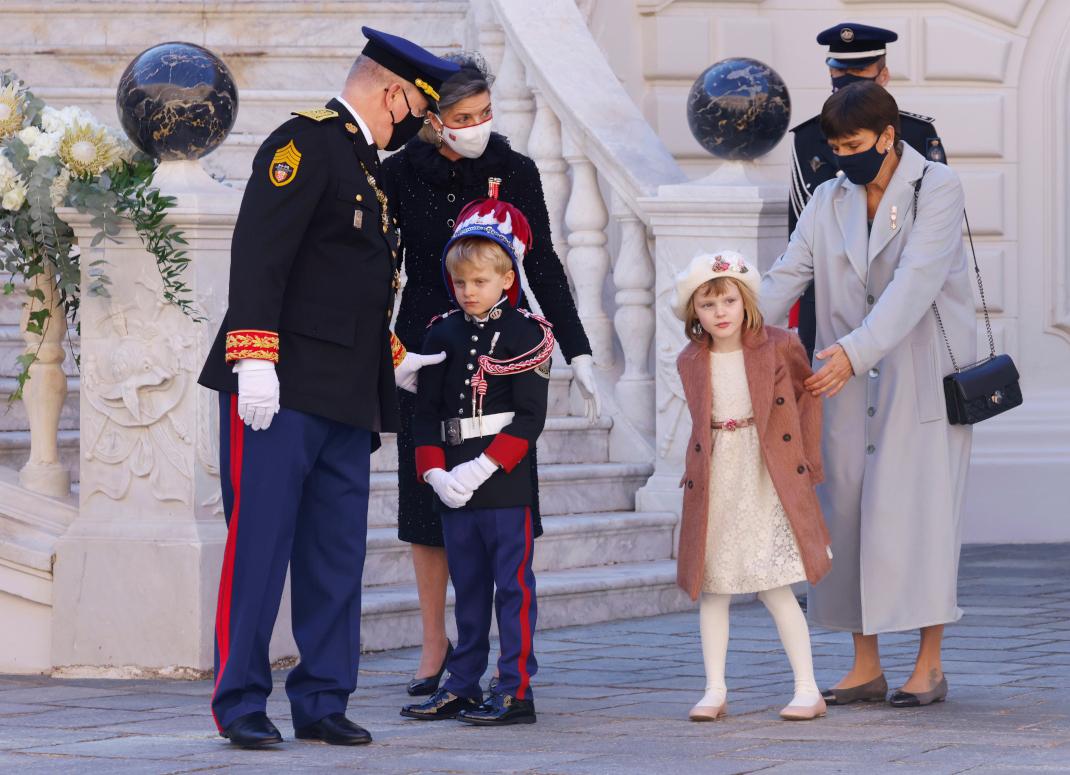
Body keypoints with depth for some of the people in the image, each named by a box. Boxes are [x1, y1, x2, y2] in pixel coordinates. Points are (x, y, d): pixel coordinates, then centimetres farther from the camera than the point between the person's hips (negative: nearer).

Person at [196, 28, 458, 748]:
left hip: (348, 400, 9)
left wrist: (392, 358, 20)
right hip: (282, 390, -9)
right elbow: (259, 250, -18)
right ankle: (241, 703, 1)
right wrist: (253, 358, -24)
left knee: (338, 555, 8)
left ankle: (323, 702, 14)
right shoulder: (307, 141, -8)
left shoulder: (366, 164, 21)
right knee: (260, 542, -4)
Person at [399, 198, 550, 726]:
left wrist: (481, 469, -17)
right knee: (467, 587, 12)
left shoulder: (526, 335, -5)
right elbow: (426, 412, 8)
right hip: (454, 486, 5)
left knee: (512, 585, -2)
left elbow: (530, 416, -10)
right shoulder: (442, 335, 9)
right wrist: (435, 473, -7)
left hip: (506, 484, -5)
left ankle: (516, 691, 1)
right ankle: (463, 687, 18)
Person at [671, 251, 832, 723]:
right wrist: (694, 469, 7)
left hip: (767, 480, -4)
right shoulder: (690, 362, 4)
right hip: (714, 483, 4)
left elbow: (808, 396, 7)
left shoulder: (779, 348, -5)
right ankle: (715, 691, 12)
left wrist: (807, 458, 2)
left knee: (775, 588, -6)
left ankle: (808, 691, 0)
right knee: (712, 589, 5)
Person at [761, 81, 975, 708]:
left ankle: (930, 666, 0)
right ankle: (866, 667, 8)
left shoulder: (937, 188, -7)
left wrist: (855, 351, -31)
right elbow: (788, 277, 3)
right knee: (850, 510, 2)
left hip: (924, 376, -5)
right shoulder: (831, 200, 10)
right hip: (851, 381, 5)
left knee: (918, 509, -7)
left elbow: (915, 282, -20)